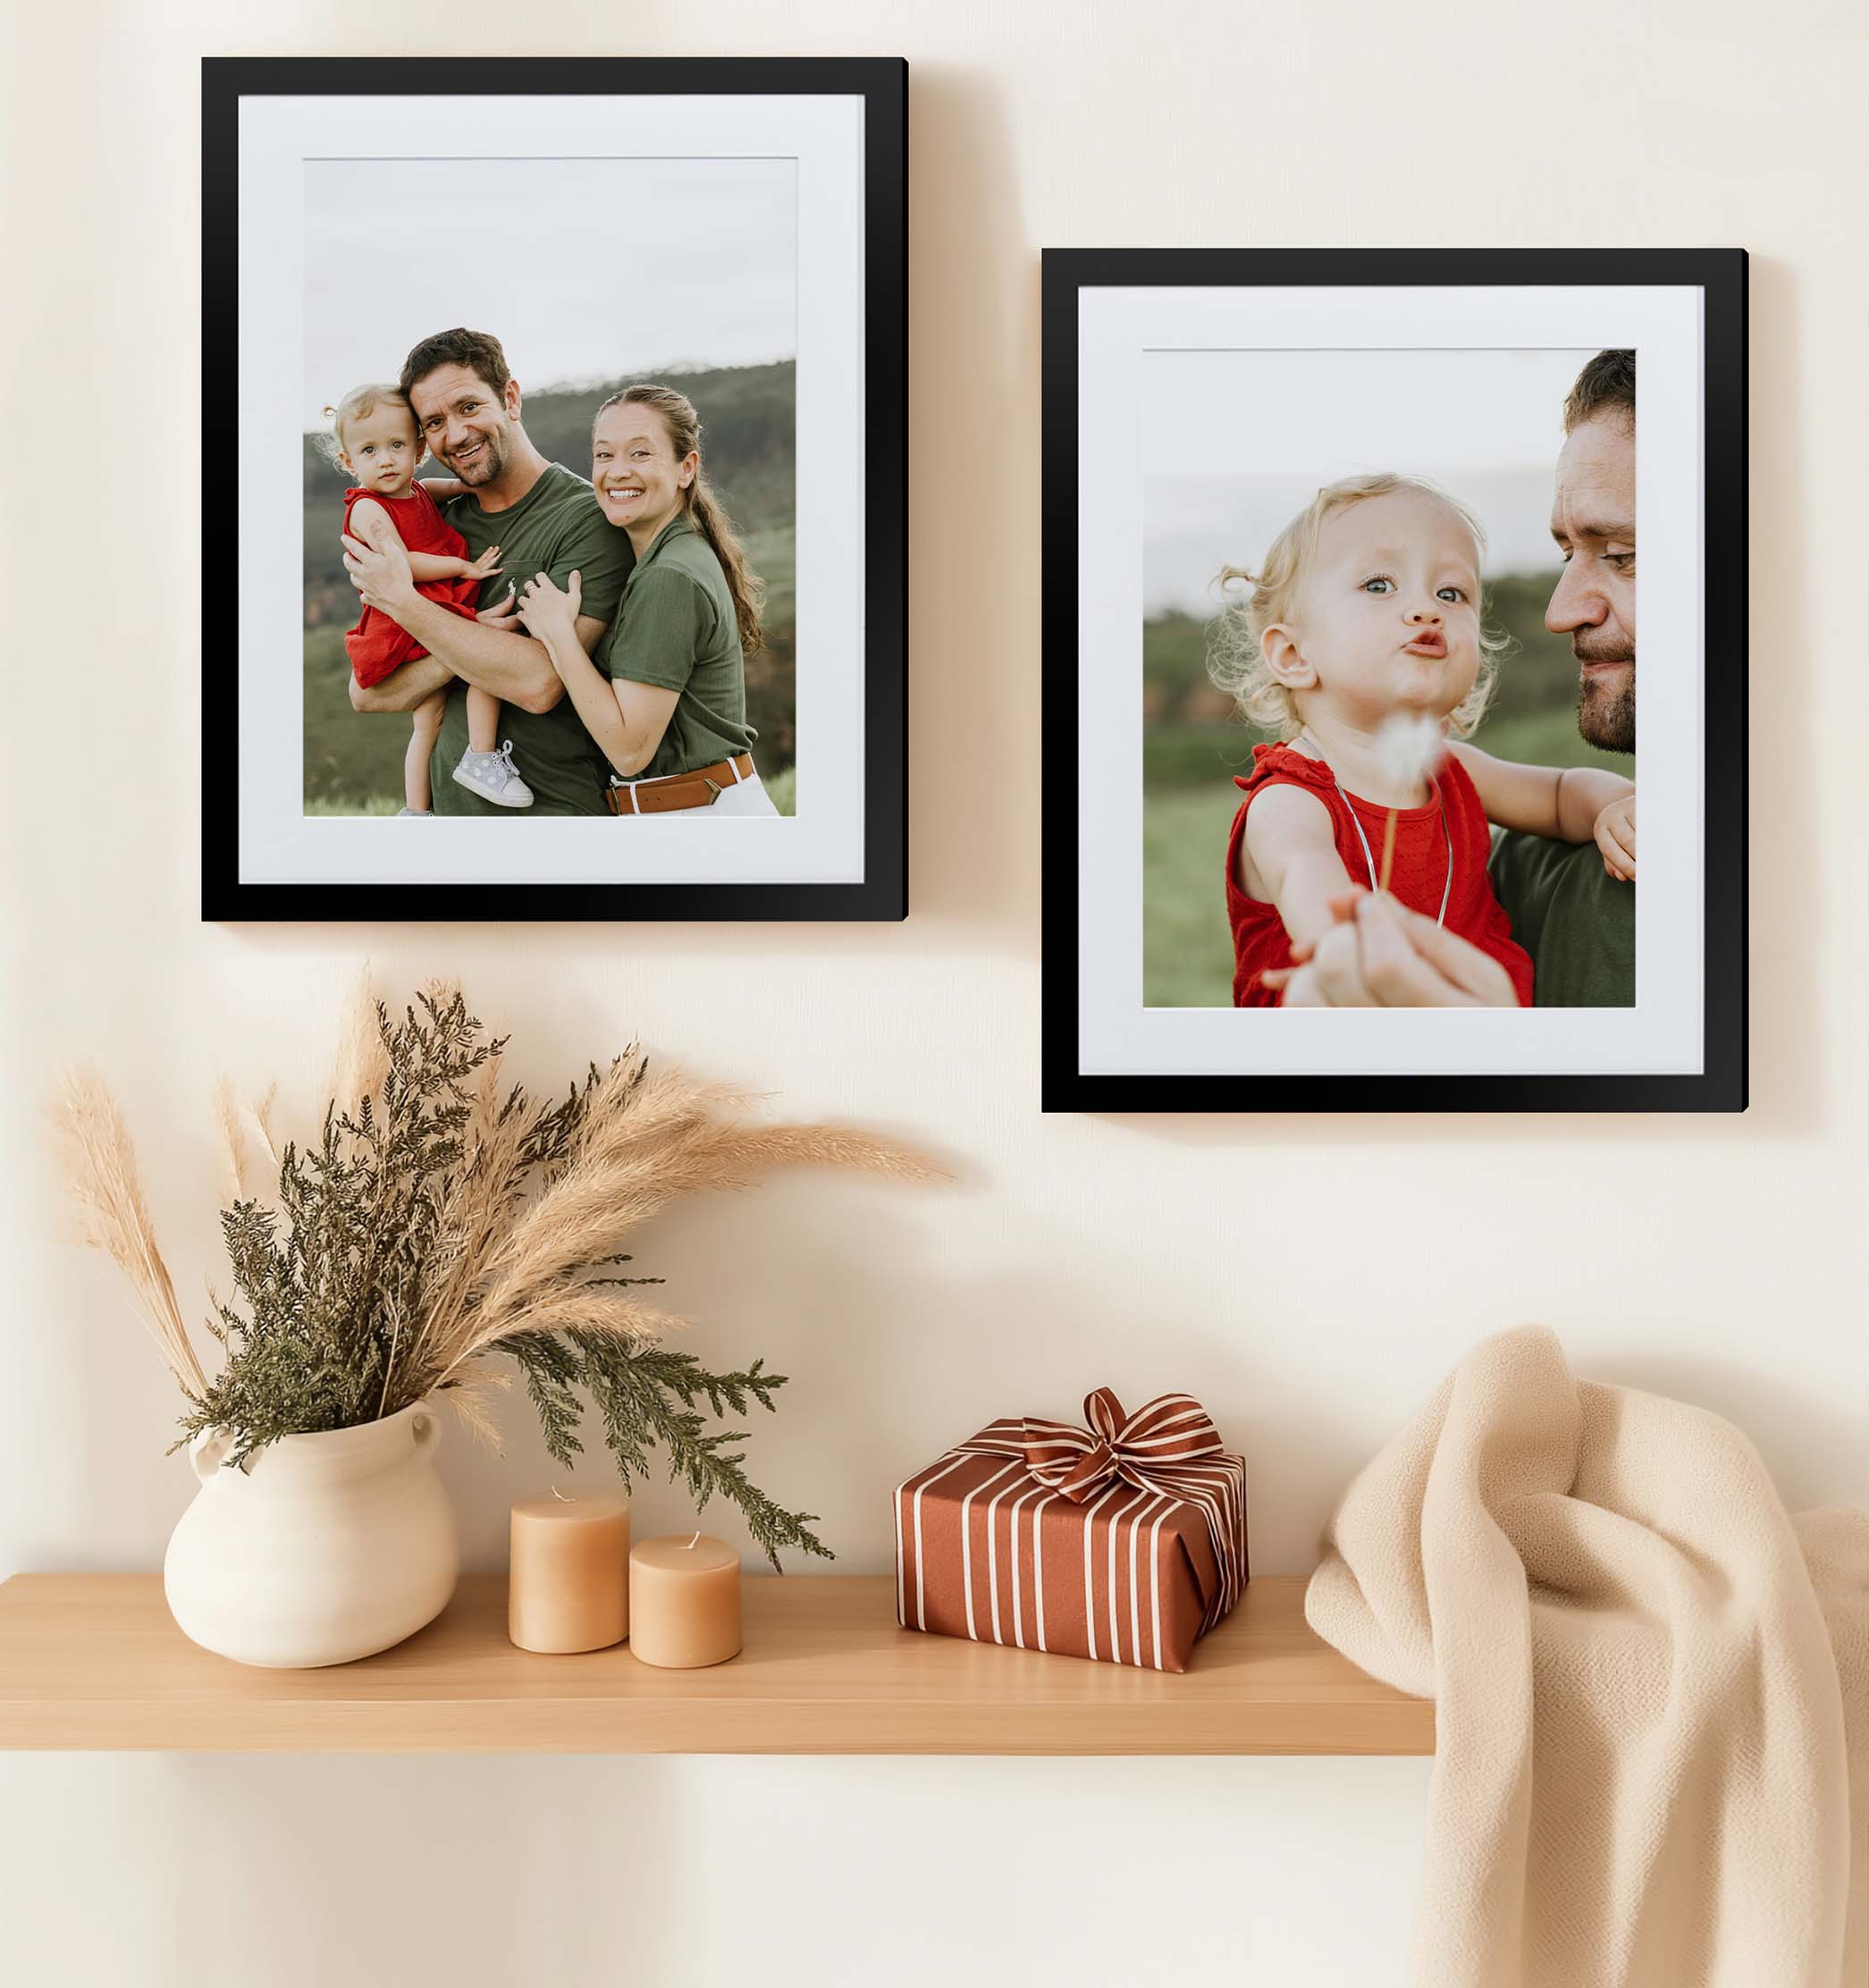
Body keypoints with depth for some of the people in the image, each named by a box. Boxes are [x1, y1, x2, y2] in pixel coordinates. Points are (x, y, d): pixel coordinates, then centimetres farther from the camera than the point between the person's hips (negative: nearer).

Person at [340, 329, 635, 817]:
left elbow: (539, 683, -22)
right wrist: (470, 644, -15)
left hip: (553, 805, -4)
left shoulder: (588, 517, -11)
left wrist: (403, 602, -13)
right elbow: (367, 694, 2)